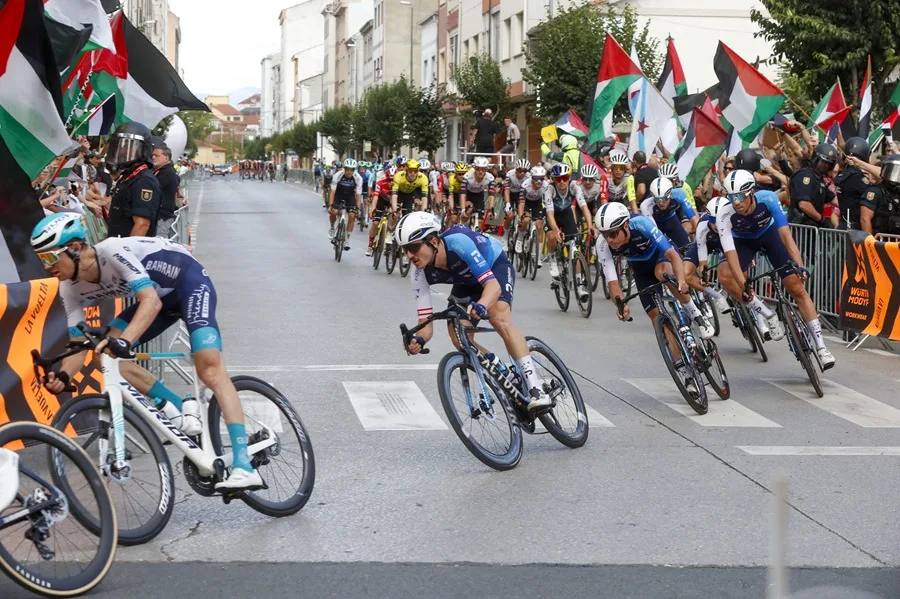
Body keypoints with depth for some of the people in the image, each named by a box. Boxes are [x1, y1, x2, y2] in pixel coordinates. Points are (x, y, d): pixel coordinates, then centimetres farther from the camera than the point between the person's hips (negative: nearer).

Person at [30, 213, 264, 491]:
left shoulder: (114, 251, -32)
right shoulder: (70, 290, -10)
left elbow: (152, 301, -41)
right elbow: (78, 345, -9)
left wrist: (124, 341, -56)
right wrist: (63, 375, -30)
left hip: (189, 280, -8)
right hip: (162, 294, 8)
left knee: (210, 369, -23)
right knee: (107, 353, -11)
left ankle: (245, 468, -30)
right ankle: (181, 409, -3)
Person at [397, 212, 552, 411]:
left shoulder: (458, 242, -42)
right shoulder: (419, 275, -27)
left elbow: (493, 285, -47)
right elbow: (426, 323, -24)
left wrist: (481, 306, -68)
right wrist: (419, 340, -47)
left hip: (495, 266, -5)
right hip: (466, 281, 5)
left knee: (499, 318, -32)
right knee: (459, 339, -15)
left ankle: (536, 389, -32)